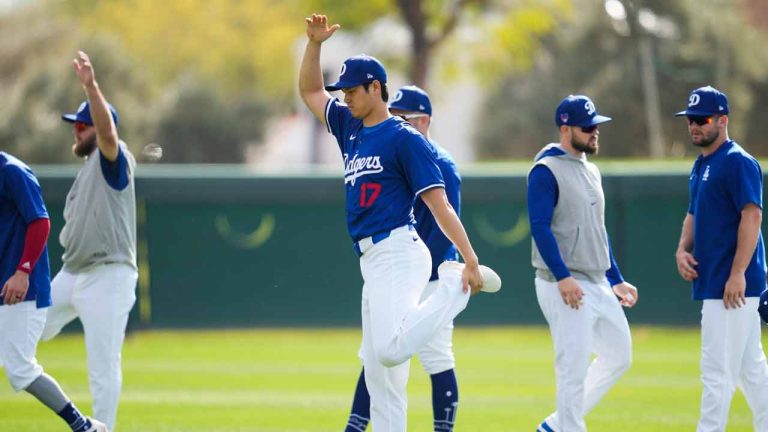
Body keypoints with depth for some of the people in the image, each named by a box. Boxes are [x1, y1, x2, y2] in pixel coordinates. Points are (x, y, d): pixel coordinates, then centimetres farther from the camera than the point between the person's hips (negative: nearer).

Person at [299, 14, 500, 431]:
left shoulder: (405, 138, -6)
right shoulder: (351, 128, 17)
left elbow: (439, 204, -11)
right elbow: (310, 91, 29)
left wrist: (471, 262, -15)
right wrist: (315, 43, 13)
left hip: (397, 253, -8)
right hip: (371, 263, 8)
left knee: (391, 351, -28)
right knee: (377, 371, 6)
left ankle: (455, 286, -9)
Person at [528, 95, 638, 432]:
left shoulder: (591, 171, 17)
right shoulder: (547, 171, -11)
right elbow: (540, 227, -19)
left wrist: (616, 279, 20)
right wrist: (563, 277, -28)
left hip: (598, 285, 9)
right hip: (565, 287, -9)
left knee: (619, 355, 14)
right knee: (574, 367, -9)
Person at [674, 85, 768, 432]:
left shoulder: (737, 162, -12)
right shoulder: (701, 165, 18)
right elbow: (694, 214, 26)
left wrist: (737, 274, -24)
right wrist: (682, 250, 6)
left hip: (732, 285, -10)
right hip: (713, 284, 10)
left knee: (718, 369, -9)